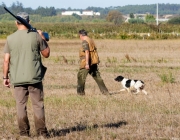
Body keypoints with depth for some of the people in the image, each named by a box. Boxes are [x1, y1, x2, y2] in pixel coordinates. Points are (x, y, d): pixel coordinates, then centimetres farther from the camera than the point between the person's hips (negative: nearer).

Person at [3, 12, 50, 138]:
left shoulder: (10, 38, 1)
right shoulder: (36, 36, -4)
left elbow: (6, 60, 0)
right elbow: (46, 54, 5)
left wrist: (5, 77, 9)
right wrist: (43, 39, 17)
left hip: (17, 78, 1)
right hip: (34, 76, -1)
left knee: (21, 105, 7)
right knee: (38, 104, 6)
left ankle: (24, 132, 6)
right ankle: (41, 131, 4)